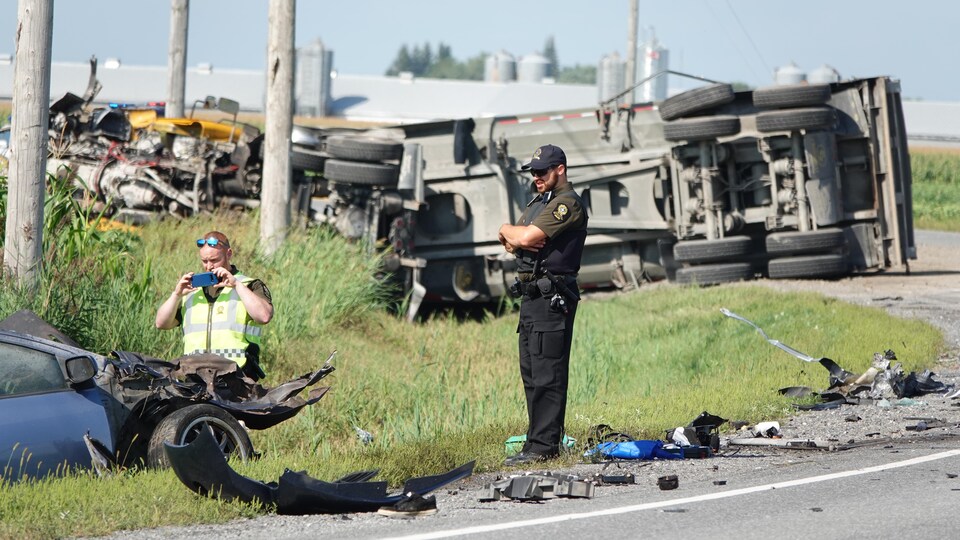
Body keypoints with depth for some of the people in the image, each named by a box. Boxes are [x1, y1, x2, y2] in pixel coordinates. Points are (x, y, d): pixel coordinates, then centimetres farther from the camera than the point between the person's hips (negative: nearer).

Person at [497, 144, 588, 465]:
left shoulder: (567, 204, -11)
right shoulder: (540, 202, 22)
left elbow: (527, 236, -20)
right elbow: (512, 240, 17)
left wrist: (508, 231, 1)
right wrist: (514, 240, -7)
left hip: (552, 296, -10)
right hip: (531, 294, 10)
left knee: (547, 374, -11)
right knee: (531, 373, 12)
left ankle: (544, 445, -13)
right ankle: (538, 441, 16)